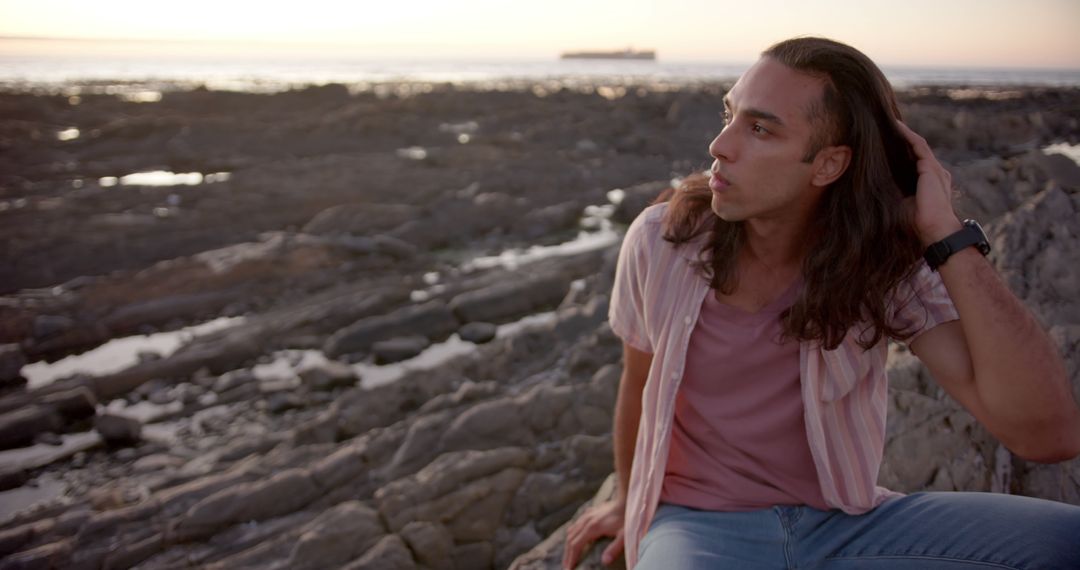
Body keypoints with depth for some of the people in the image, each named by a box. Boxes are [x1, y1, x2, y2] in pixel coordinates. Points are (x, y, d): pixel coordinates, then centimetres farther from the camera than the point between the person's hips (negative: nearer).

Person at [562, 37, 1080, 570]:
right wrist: (629, 501, 22)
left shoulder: (886, 261, -12)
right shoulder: (659, 241, -12)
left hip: (842, 522, 2)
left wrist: (947, 234, -24)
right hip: (700, 524, -2)